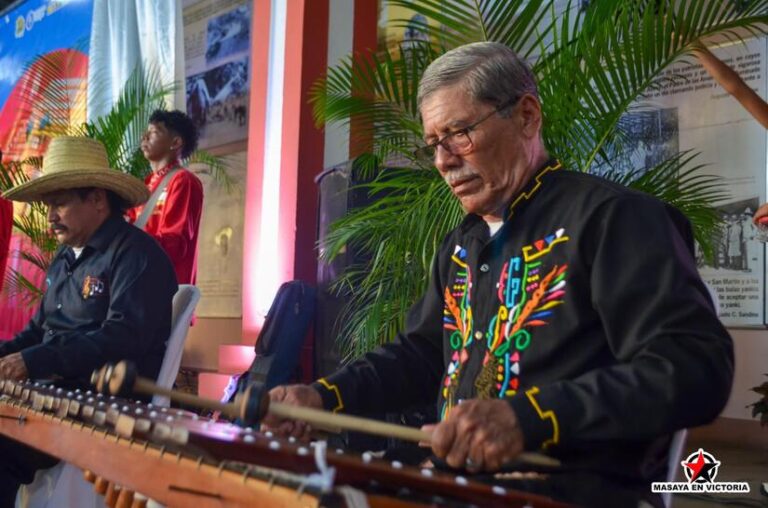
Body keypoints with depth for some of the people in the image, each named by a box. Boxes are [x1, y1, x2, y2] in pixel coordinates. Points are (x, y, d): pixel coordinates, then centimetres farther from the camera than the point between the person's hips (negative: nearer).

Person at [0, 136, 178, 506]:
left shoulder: (136, 254, -11)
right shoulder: (66, 255, 18)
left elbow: (123, 338, -22)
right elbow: (41, 328, 25)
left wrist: (34, 362, -25)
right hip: (55, 389, 9)